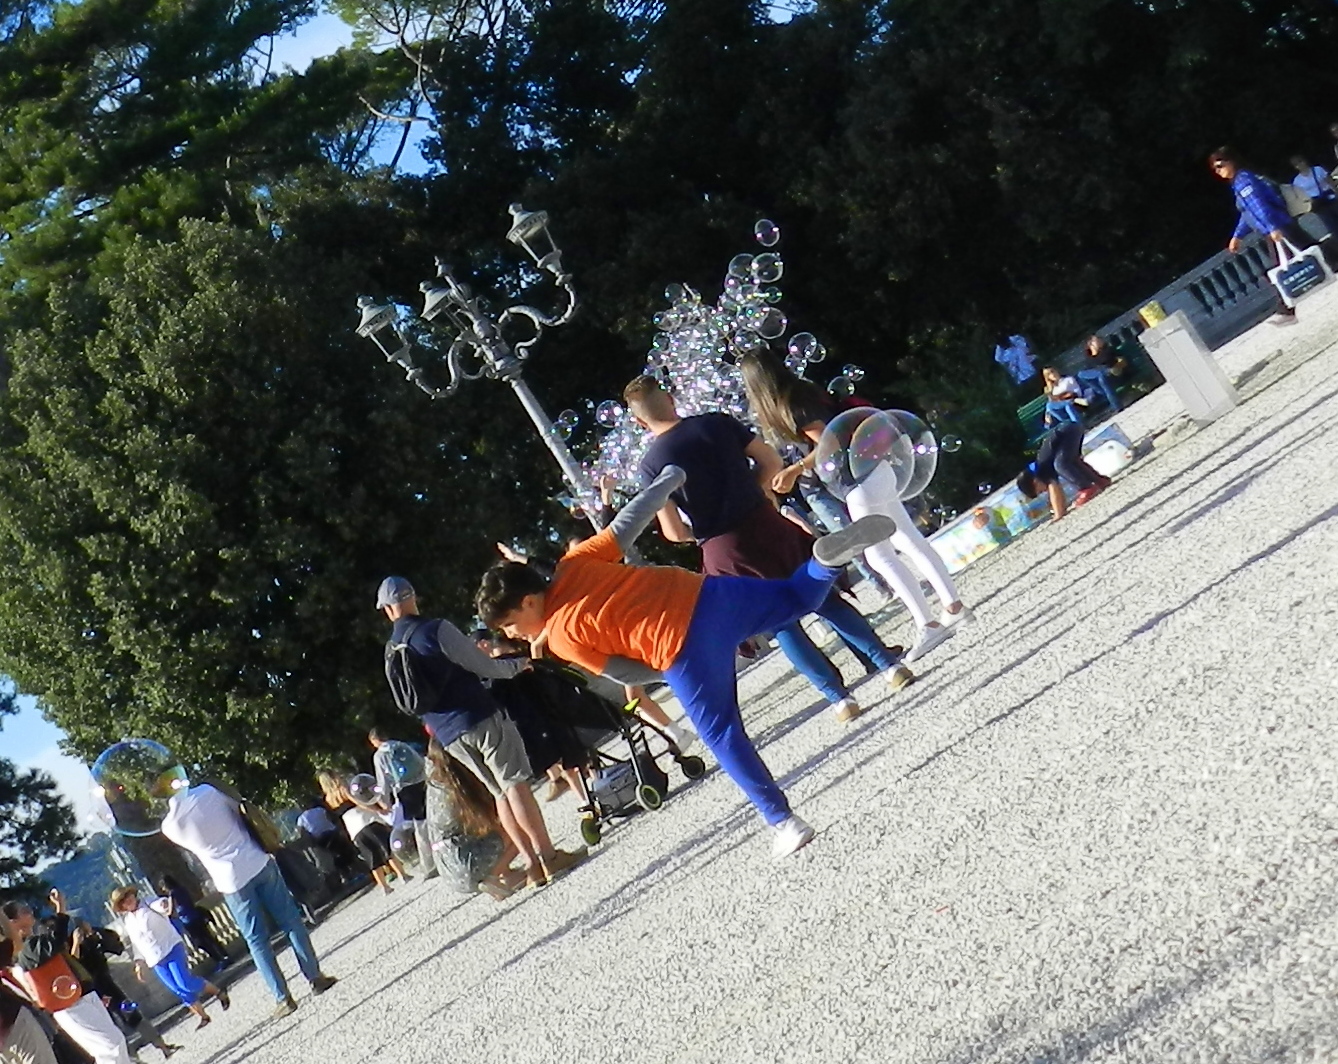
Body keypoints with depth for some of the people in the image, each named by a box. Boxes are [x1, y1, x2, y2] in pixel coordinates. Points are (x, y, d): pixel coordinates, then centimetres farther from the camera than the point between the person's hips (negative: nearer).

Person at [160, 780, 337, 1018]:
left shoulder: (169, 826, -6)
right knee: (291, 921, 11)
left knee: (256, 940, 9)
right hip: (258, 863, 1)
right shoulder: (206, 791, -6)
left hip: (231, 880, -1)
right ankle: (315, 976, 14)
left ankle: (282, 997, 8)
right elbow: (237, 808, 10)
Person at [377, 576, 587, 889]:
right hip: (479, 719, -6)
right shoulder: (436, 629, -9)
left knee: (501, 792, 12)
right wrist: (517, 665, 10)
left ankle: (533, 864, 8)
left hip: (447, 734, 6)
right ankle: (549, 855, -10)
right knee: (516, 783, -6)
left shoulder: (391, 654, 12)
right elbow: (481, 664, -6)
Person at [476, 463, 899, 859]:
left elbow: (629, 674, 1)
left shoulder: (561, 639, -3)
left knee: (722, 735, 10)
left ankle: (784, 823, 9)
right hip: (704, 594, 6)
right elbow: (625, 526, 12)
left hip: (683, 650, -6)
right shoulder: (573, 565, 10)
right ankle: (828, 556, -5)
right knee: (798, 599, 25)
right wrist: (669, 478, 25)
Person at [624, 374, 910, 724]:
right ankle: (889, 664, 15)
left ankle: (839, 697, 9)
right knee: (827, 600, 16)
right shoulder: (717, 423, 0)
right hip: (765, 525, 2)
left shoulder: (651, 464, -6)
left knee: (783, 625, 12)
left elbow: (674, 532, -8)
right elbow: (771, 461, 3)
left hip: (724, 551, -2)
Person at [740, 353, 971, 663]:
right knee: (911, 542, 12)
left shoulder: (793, 408, -15)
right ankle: (954, 607, 16)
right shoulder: (806, 392, 12)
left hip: (858, 483, -9)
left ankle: (928, 625, -3)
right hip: (873, 469, 9)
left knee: (879, 556, -3)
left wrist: (795, 469, -28)